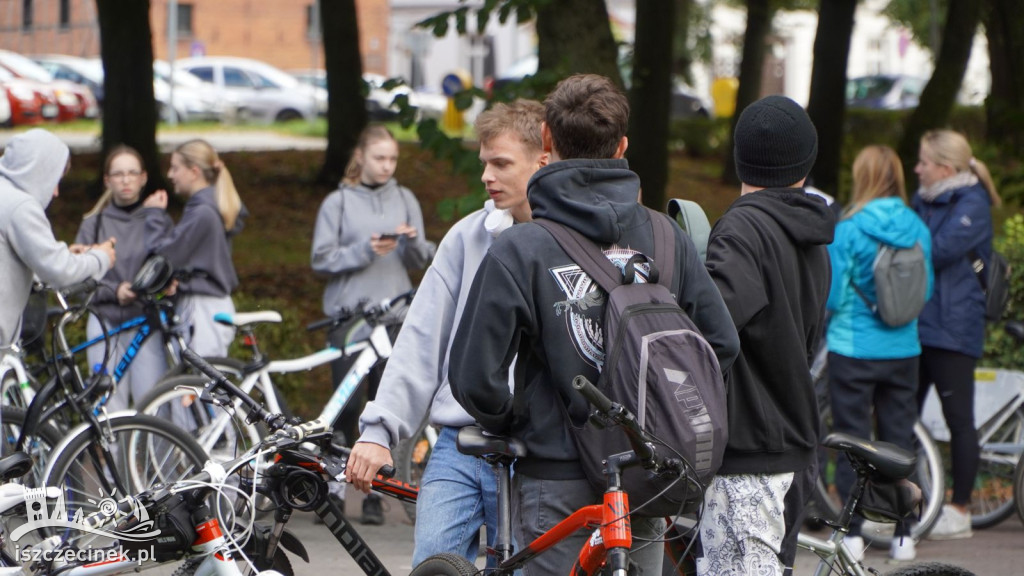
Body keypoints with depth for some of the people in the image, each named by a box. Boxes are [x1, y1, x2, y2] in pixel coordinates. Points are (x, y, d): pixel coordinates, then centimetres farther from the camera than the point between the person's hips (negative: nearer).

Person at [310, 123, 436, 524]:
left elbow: (420, 261, 11)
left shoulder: (404, 200, 12)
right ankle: (336, 487, 6)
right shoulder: (338, 202, 5)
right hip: (348, 311, -2)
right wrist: (364, 251, -13)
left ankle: (375, 493, 6)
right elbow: (322, 260, 0)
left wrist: (413, 242, -10)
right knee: (348, 403, -6)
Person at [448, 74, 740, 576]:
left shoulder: (517, 250, -13)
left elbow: (474, 377, -14)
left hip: (556, 482, -4)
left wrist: (516, 426, 5)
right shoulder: (665, 238, -1)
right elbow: (722, 344, 2)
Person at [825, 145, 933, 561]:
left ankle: (853, 531, 4)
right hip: (903, 350, 4)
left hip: (853, 349, -4)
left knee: (852, 437, 5)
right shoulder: (916, 228, -2)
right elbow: (926, 291, 8)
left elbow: (831, 295, -12)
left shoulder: (848, 229, -13)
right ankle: (903, 534, 13)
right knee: (900, 440, 11)